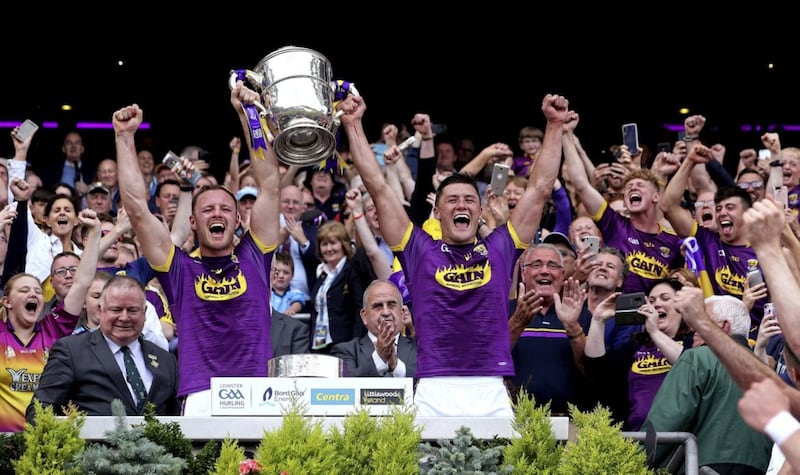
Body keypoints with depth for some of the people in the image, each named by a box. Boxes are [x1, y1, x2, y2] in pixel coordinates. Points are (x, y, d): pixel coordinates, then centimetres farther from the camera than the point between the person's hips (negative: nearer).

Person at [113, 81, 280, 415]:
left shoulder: (253, 257, 19)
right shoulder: (180, 268, 17)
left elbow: (270, 186, 17)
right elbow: (137, 209, 13)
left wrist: (250, 116, 17)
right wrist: (125, 138, 14)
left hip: (261, 396, 1)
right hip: (202, 399, -1)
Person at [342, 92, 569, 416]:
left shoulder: (499, 249, 17)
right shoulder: (419, 250, 14)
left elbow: (540, 188, 19)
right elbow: (378, 186, 13)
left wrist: (554, 126, 18)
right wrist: (354, 125, 12)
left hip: (493, 393, 1)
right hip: (433, 393, -1)